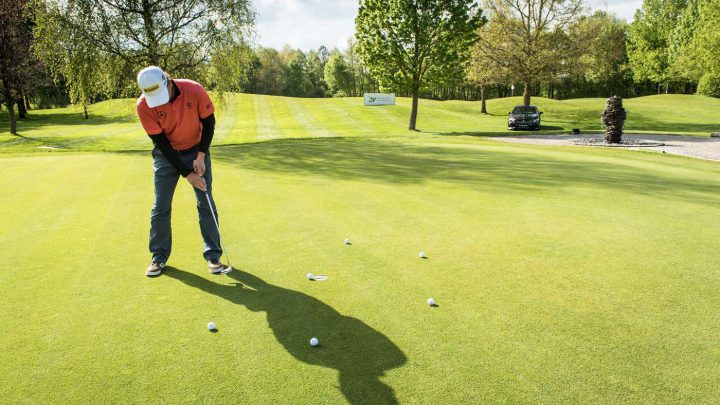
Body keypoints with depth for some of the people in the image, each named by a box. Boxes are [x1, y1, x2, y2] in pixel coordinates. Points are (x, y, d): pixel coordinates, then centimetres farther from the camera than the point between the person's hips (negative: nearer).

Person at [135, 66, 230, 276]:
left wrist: (201, 156, -15)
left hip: (196, 151, 0)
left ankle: (213, 255, 4)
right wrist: (187, 173, -20)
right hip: (167, 155, 0)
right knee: (161, 206, 0)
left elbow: (209, 122, -9)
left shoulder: (195, 90, -25)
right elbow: (161, 143, -18)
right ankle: (159, 257, 15)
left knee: (206, 203, -4)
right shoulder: (144, 106, -23)